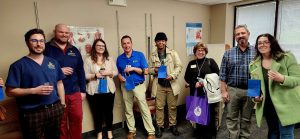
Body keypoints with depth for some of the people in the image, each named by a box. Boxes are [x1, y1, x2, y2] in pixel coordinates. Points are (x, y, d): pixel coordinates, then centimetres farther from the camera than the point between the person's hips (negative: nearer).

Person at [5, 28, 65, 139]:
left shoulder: (53, 62, 8)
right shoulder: (19, 65, -6)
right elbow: (10, 91, -9)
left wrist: (62, 104, 8)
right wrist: (34, 90, -20)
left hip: (55, 109, 4)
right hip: (32, 113, -4)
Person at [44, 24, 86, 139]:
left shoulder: (74, 50, 10)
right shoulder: (47, 48, -4)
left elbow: (80, 71, 12)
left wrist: (83, 90, 10)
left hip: (75, 92, 4)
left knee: (77, 118, 11)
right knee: (60, 122, 9)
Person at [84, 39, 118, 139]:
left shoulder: (110, 59, 7)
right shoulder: (88, 60, -1)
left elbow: (116, 72, 7)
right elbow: (85, 75, -5)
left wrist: (108, 72, -12)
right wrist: (95, 75, -19)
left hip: (109, 90, 2)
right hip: (94, 91, -2)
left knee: (108, 111, 11)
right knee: (97, 112, 9)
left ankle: (109, 131, 31)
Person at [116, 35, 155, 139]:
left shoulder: (139, 55, -6)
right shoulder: (119, 58, 3)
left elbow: (145, 71, -8)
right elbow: (118, 73, 11)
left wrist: (133, 68, -19)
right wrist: (121, 78, -11)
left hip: (139, 86, -3)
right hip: (125, 87, 4)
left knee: (144, 109, -1)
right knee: (128, 110, 12)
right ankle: (132, 130, 29)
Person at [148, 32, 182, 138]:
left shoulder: (173, 53, 0)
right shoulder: (153, 55, 4)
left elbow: (179, 66, -2)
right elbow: (150, 70, 10)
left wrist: (172, 75, -17)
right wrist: (154, 70, -13)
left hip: (172, 84, 0)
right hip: (159, 85, 1)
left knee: (172, 106, 10)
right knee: (159, 107, 7)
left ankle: (173, 125, 28)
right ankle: (159, 126, 23)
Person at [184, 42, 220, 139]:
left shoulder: (211, 62, 3)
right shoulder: (191, 63, 12)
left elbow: (217, 75, -2)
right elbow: (187, 77, 10)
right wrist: (194, 83, -8)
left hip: (208, 93, -2)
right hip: (195, 93, 3)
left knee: (210, 114, 2)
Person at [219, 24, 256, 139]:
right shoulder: (228, 53, 1)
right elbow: (223, 75, 0)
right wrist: (224, 91, -5)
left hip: (250, 91, 0)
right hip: (232, 90, 0)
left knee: (246, 119, 14)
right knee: (232, 118, 9)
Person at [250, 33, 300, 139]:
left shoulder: (287, 58, -8)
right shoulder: (254, 64, 3)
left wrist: (282, 79, -30)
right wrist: (255, 96, -10)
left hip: (285, 104, -4)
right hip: (267, 105, 4)